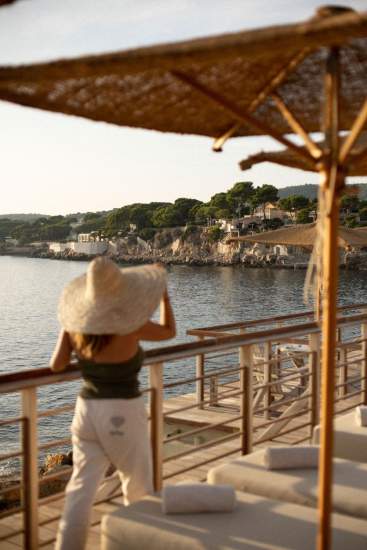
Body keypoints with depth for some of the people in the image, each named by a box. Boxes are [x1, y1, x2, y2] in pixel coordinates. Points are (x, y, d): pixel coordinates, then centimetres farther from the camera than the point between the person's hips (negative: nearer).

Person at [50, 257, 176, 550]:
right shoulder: (131, 327, -19)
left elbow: (56, 365, 2)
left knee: (81, 489, 7)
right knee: (139, 487, 18)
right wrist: (164, 294, 11)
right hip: (123, 414, -4)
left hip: (86, 410, 4)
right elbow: (170, 331, 0)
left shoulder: (75, 324, -7)